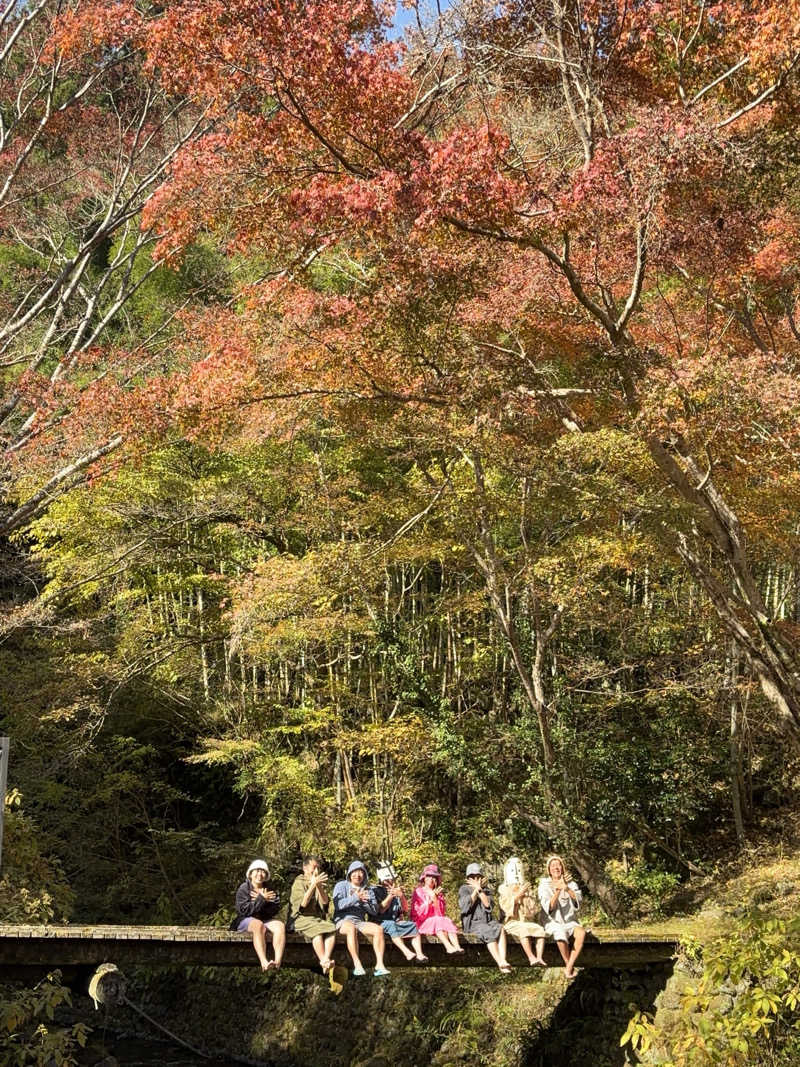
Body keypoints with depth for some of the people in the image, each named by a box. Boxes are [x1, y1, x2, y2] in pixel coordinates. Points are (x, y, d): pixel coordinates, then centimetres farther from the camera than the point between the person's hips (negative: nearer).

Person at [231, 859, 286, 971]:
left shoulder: (271, 890, 12)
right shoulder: (243, 889, 0)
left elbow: (274, 910, -1)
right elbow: (244, 910, -13)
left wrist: (257, 900, -13)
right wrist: (262, 899, -17)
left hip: (266, 919, 4)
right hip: (246, 920, -4)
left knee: (280, 926, -27)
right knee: (258, 925, -38)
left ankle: (278, 961, -41)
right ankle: (264, 962, -51)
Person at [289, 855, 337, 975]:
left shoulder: (320, 882, 19)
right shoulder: (299, 882, 2)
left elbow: (325, 901, 6)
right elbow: (303, 903, -12)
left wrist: (319, 887, -10)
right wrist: (313, 885, -17)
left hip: (318, 917, 5)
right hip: (301, 918, -5)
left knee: (332, 928, -27)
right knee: (317, 930, -35)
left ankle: (326, 960, -39)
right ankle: (324, 963, -39)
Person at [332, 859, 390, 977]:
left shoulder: (368, 890, 20)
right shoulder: (341, 886, 9)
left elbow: (374, 911, 10)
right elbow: (337, 905, -8)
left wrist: (364, 901, -6)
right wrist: (355, 898, -11)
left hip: (360, 921, 4)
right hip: (343, 920, -4)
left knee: (379, 929, -26)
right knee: (351, 928, -40)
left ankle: (379, 965, -32)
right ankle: (357, 965, -44)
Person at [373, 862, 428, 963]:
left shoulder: (398, 890, 15)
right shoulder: (377, 891, 1)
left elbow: (406, 910, 10)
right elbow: (381, 910, -10)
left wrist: (401, 896, -6)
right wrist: (390, 895, -15)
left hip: (397, 921, 6)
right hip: (382, 922, -5)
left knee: (414, 926, -15)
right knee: (391, 926, -35)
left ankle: (419, 954, -29)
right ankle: (407, 952, -49)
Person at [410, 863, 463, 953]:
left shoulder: (439, 893, 17)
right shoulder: (418, 892, 5)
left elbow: (441, 912, 4)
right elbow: (418, 913, -5)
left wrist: (435, 898, -8)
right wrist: (429, 900, -14)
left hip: (439, 920, 4)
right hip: (422, 922, -4)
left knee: (448, 922, -26)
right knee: (438, 921, -33)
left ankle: (457, 947, -47)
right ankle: (449, 947, -52)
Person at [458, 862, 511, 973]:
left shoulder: (485, 890, 20)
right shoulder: (464, 889, 10)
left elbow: (488, 904, 1)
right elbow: (466, 905, -9)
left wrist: (480, 889, -3)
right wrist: (476, 889, -4)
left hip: (487, 921, 4)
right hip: (472, 922, -4)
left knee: (500, 929, -29)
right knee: (489, 933, -33)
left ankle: (503, 960, -43)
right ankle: (500, 964, -41)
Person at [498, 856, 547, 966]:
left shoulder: (527, 888, 22)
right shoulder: (503, 889, 11)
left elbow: (535, 908, 16)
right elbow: (506, 906, -5)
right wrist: (518, 895, -12)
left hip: (528, 921, 4)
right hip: (512, 923, -4)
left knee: (540, 929, -28)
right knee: (523, 929, -36)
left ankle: (539, 958, -38)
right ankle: (531, 958, -44)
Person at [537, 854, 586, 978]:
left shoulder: (570, 883, 7)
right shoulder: (544, 886, -1)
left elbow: (578, 899, -13)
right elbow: (548, 907, -15)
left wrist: (567, 889, -31)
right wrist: (557, 891, -30)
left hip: (570, 921, 3)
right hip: (553, 923, -2)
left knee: (581, 933, -31)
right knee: (561, 936, -36)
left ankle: (569, 967, -28)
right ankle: (569, 966, -16)